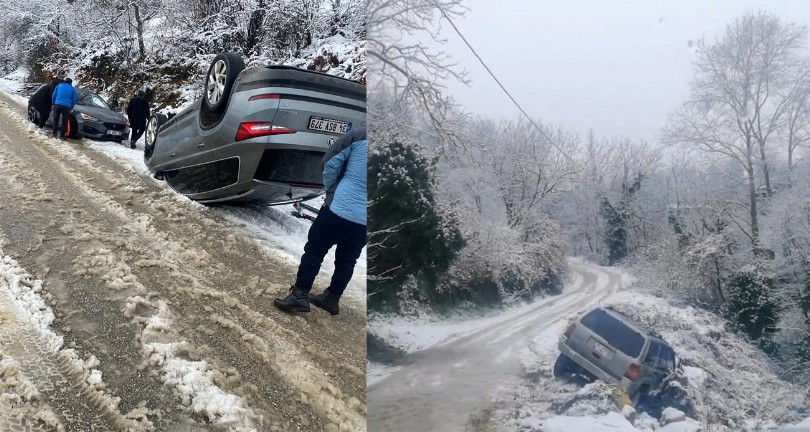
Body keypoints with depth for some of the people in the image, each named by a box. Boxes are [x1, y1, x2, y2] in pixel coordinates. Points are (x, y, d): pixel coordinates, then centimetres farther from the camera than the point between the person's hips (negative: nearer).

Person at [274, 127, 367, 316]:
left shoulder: (360, 135, -10)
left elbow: (330, 162, -7)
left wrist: (331, 190, 9)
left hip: (339, 209, -4)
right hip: (363, 220, 4)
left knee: (314, 251, 10)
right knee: (347, 259, 18)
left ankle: (300, 295, 12)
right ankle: (332, 298, 29)